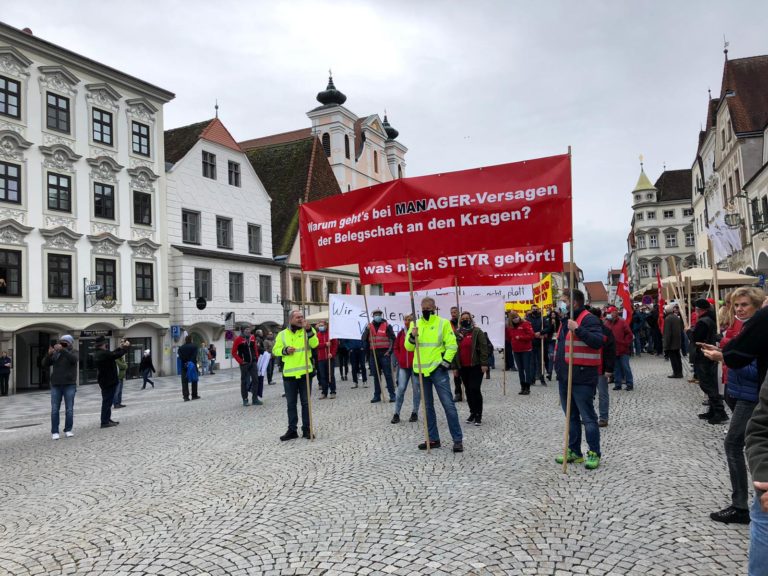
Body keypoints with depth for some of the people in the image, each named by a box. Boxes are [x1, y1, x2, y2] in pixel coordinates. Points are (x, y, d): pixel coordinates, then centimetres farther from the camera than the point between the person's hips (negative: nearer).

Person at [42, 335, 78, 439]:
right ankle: (54, 432, 4)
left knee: (69, 409, 1)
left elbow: (73, 359, -19)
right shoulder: (55, 354, 9)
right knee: (54, 409, 0)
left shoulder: (73, 352, 3)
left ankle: (68, 430, 10)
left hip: (69, 385, -2)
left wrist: (62, 350, -29)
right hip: (56, 385, 2)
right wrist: (49, 354, -13)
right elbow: (44, 365, 3)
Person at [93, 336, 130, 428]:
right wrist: (127, 346, -6)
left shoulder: (97, 354, 9)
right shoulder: (104, 353, -22)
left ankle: (107, 419, 27)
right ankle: (105, 422, -1)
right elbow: (117, 355, -20)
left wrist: (120, 347, 17)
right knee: (107, 400, -4)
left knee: (107, 400, 19)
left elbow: (112, 354, 15)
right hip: (109, 381, -10)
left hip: (103, 381, 10)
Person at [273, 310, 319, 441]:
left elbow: (314, 344, -14)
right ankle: (292, 430, 18)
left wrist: (309, 330, -26)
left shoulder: (308, 331, 2)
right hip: (289, 374, 1)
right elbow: (275, 350, 7)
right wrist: (285, 350, -11)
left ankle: (306, 429, 16)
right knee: (291, 404, 9)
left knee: (306, 402, 7)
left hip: (305, 373, -1)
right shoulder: (282, 334, 5)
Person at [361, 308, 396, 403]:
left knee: (388, 375, -3)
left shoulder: (387, 326, 1)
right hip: (373, 354, 4)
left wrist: (389, 351, -10)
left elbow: (392, 339, -3)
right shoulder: (369, 326, 11)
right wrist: (367, 330, -12)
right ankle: (377, 395, 14)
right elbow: (364, 339, 3)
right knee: (376, 376, 8)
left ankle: (392, 395, 1)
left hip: (384, 354, -4)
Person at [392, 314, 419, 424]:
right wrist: (399, 359, 5)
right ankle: (396, 414, 6)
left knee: (416, 389, 5)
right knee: (401, 389, 0)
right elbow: (396, 348, 15)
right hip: (403, 366, 3)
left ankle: (415, 413, 17)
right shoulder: (401, 333, 7)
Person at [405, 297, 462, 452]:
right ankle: (433, 439, 21)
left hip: (438, 369, -5)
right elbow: (408, 347, 6)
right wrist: (412, 336, -13)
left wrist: (446, 362, -13)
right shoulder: (415, 324, 8)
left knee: (448, 404, -7)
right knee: (427, 406, 12)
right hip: (421, 370, 5)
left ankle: (458, 439, 0)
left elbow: (452, 345, -4)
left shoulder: (443, 323, -3)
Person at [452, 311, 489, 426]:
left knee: (475, 389, -10)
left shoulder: (477, 332, -4)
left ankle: (478, 415, -1)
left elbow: (483, 348, -9)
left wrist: (484, 364, -16)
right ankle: (472, 413, 21)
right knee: (468, 390, 11)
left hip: (476, 366, -5)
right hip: (463, 367, 5)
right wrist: (455, 367, 10)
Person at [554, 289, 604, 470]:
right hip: (564, 377, 9)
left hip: (582, 378, -9)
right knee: (571, 416, 15)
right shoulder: (566, 320, 17)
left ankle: (594, 453, 10)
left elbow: (598, 342, -26)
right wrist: (557, 364, 20)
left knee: (588, 417, 0)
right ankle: (574, 451, 25)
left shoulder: (588, 319, -12)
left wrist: (578, 329, -32)